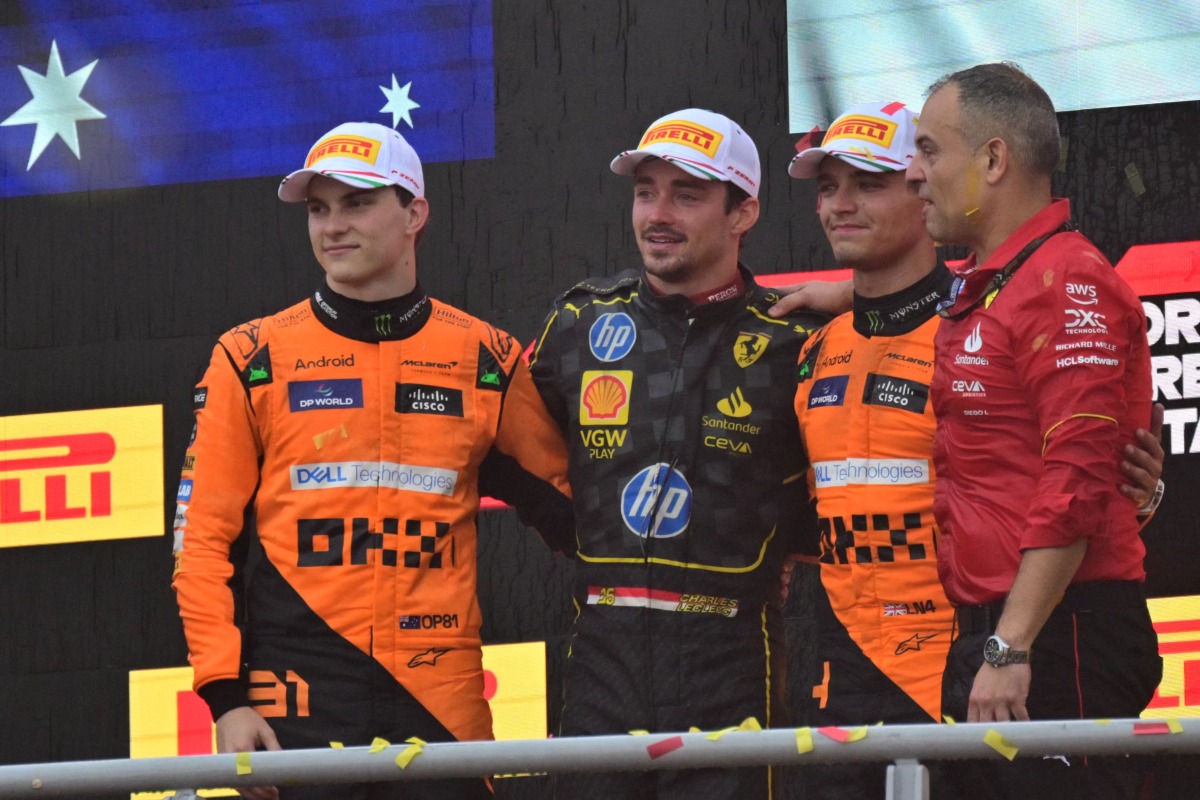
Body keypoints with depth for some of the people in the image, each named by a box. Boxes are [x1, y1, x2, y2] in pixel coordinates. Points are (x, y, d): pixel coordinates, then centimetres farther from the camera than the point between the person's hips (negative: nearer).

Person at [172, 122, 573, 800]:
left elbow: (563, 503, 16)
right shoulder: (252, 361, 4)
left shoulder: (489, 361, 8)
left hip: (440, 698, 1)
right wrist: (225, 696, -6)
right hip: (297, 702, -1)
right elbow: (203, 541, 2)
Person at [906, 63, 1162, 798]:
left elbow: (1077, 486, -18)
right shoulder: (976, 292, 19)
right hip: (989, 634, 10)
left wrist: (1011, 648, -21)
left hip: (1057, 635, -10)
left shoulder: (1068, 285, -11)